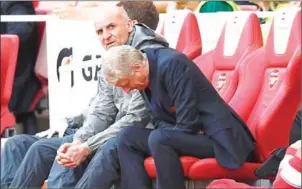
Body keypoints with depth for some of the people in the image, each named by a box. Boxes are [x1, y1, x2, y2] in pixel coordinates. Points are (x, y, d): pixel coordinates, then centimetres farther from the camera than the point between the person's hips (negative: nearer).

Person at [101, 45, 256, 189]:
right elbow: (159, 121, 10)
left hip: (216, 138, -9)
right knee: (127, 137, -2)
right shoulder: (145, 76, 4)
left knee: (159, 139, -31)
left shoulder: (172, 63, -22)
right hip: (185, 135, 9)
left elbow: (188, 124, -23)